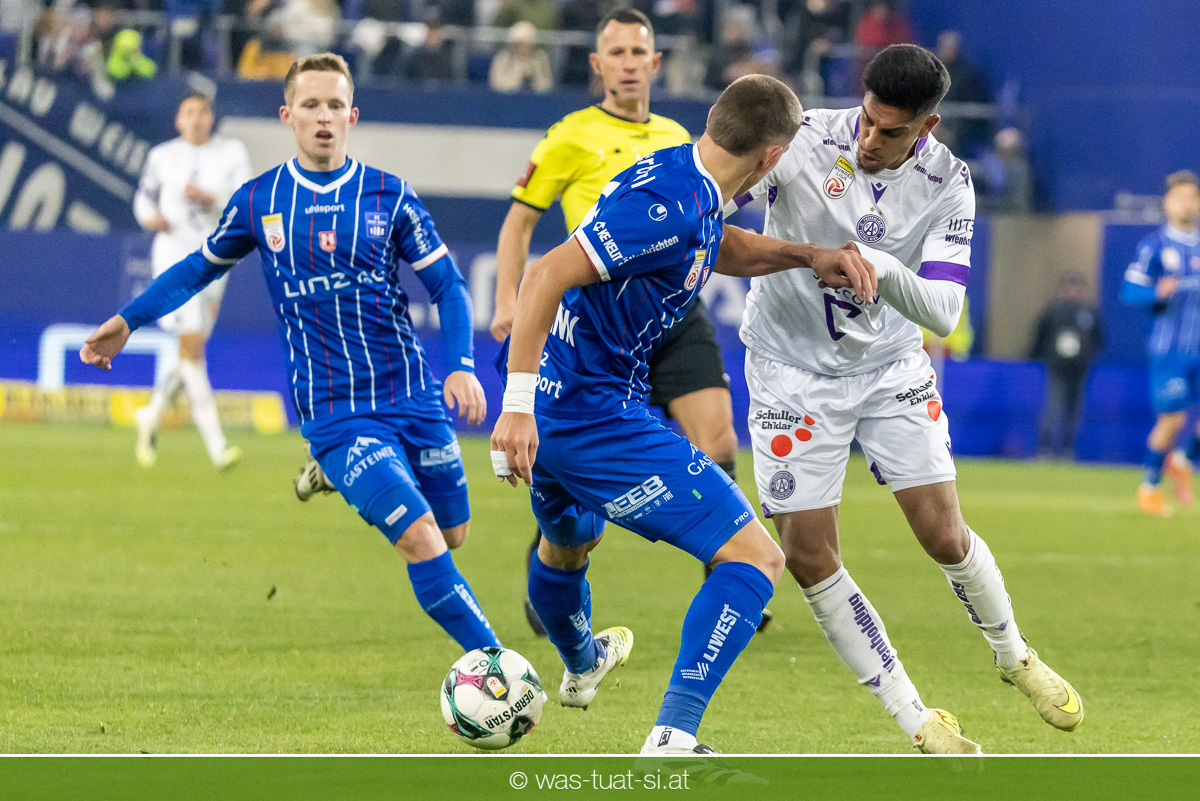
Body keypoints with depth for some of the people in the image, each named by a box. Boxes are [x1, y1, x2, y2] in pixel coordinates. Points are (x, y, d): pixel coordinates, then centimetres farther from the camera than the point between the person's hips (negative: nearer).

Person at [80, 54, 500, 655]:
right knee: (420, 539, -18)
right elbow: (203, 266, 19)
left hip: (413, 396, 3)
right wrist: (128, 321, 16)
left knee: (453, 533, 11)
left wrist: (461, 366, -11)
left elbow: (448, 286, 4)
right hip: (336, 416, -3)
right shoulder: (259, 200, 2)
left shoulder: (389, 196, 1)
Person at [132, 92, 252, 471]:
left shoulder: (232, 153, 3)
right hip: (173, 254, -3)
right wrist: (150, 218, -5)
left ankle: (150, 417, 36)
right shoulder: (162, 156, 3)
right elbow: (144, 196, 17)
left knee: (190, 354, 10)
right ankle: (216, 445, -16)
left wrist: (210, 199, -21)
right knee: (193, 347, -14)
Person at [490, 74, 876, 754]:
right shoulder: (672, 204, -23)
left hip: (556, 406, 10)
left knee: (568, 543, 39)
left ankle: (581, 666, 69)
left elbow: (718, 248, 29)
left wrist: (808, 257, 15)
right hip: (598, 415, -10)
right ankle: (674, 737, -19)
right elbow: (547, 275, -29)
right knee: (756, 559, -11)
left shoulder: (682, 177, 6)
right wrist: (518, 406, -31)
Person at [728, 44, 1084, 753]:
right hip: (794, 369, -1)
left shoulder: (948, 183, -14)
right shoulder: (804, 141, -20)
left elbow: (942, 311, -20)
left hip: (892, 370, 1)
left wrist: (881, 270, -39)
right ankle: (915, 719, 6)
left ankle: (1014, 656, 29)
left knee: (945, 537, -2)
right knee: (809, 556, -6)